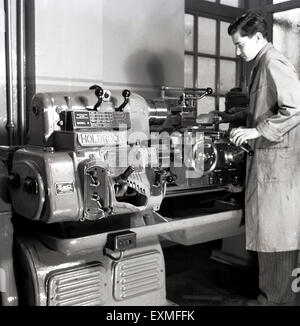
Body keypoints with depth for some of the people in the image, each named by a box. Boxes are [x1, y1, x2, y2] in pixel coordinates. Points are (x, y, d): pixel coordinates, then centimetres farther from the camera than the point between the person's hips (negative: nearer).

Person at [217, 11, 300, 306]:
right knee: (267, 225, 14)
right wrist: (234, 118, 18)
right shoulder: (260, 64, 18)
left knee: (275, 228, -2)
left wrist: (256, 131, -22)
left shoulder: (274, 63, -13)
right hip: (265, 157, 10)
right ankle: (273, 290, 27)